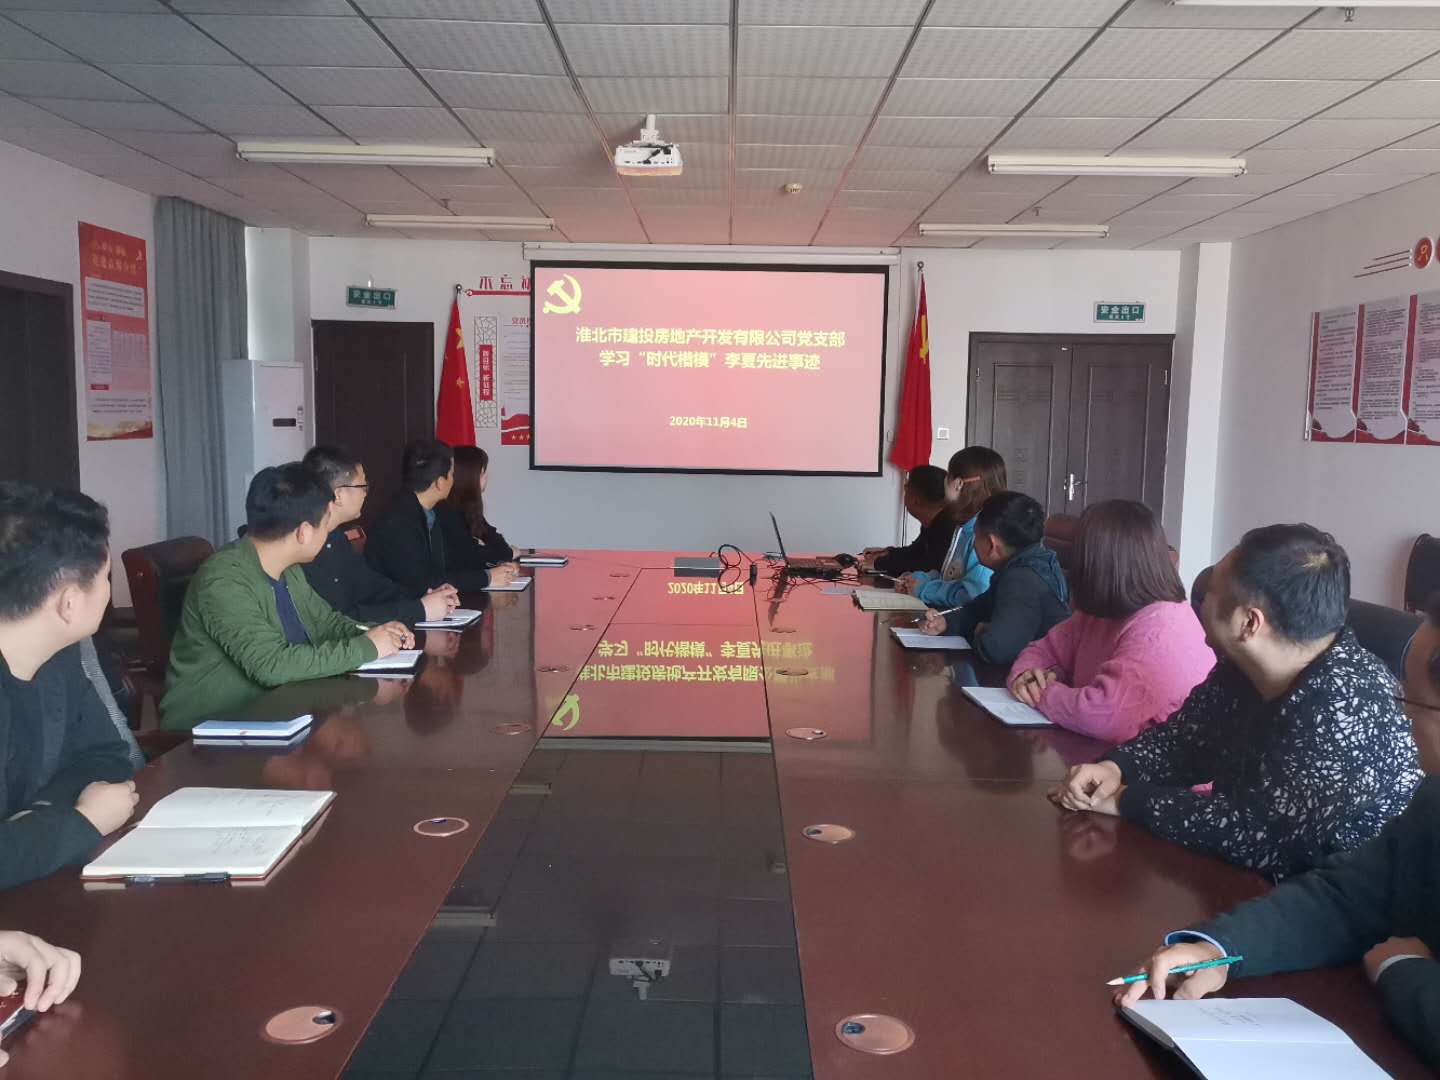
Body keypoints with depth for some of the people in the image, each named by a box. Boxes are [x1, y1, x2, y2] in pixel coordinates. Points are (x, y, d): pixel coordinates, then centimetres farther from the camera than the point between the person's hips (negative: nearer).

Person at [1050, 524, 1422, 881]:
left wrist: (1126, 800, -22)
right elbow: (1182, 738, 7)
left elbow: (1255, 836, -32)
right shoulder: (1243, 666, -3)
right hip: (1239, 879, 7)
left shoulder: (1345, 708, -28)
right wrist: (1115, 767, -13)